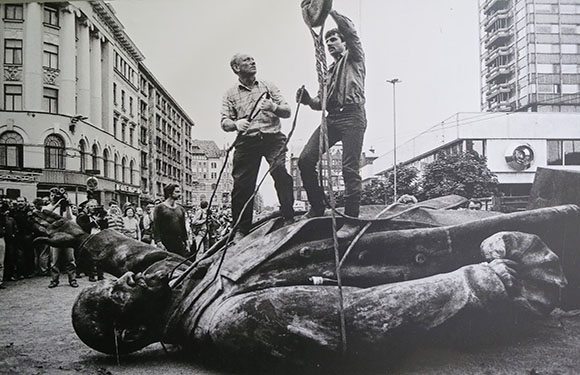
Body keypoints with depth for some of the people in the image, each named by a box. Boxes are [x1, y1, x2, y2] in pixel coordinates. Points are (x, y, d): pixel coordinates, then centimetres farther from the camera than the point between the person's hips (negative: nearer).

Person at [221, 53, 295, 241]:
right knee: (242, 183, -6)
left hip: (272, 136, 0)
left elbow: (287, 112, 11)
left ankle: (289, 217, -13)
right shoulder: (230, 94, 15)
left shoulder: (268, 86, 16)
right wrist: (236, 124, -18)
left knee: (281, 172, -21)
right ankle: (241, 229, 4)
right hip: (246, 141, 1)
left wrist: (274, 107, -12)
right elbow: (224, 123, 5)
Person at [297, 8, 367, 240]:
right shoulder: (330, 71, 31)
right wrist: (308, 100, 4)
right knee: (305, 160, -8)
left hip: (352, 116, -7)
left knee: (350, 169, -13)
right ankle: (317, 207, 4)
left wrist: (329, 10, -2)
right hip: (332, 117, 7)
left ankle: (351, 221, -11)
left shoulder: (354, 58, 14)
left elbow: (350, 30, -4)